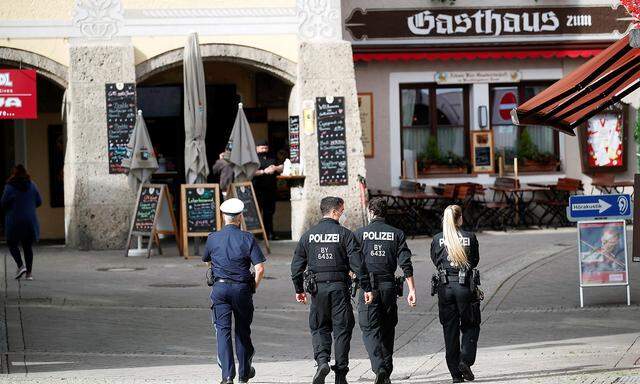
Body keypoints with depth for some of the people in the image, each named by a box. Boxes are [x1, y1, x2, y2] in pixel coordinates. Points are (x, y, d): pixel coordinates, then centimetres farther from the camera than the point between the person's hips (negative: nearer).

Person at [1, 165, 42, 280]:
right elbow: (39, 202, 6)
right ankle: (29, 272, 7)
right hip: (30, 220, 4)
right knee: (28, 246, 11)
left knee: (12, 244, 10)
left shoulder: (10, 186, -10)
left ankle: (21, 266, -10)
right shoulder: (32, 185, 3)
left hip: (14, 220, -4)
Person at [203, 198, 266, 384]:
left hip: (220, 287, 0)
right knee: (242, 331, 14)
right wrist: (254, 288, 5)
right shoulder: (247, 238, -4)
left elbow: (206, 260, 20)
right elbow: (260, 268, -9)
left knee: (223, 331, -1)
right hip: (242, 288, 0)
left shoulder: (213, 238, 2)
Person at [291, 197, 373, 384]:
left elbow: (297, 265, 8)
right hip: (339, 287, -2)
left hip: (317, 287, 2)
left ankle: (322, 360, -11)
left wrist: (299, 289, 18)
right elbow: (357, 263, -9)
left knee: (319, 327, 14)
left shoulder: (308, 235, 5)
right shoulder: (345, 234, -5)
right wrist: (366, 288, -5)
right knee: (341, 329, 6)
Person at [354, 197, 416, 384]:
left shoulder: (360, 233, 0)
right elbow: (405, 264, -3)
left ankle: (379, 368, -22)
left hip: (367, 286, -2)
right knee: (387, 330, 13)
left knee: (370, 330, -2)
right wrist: (412, 290, -3)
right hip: (389, 286, 2)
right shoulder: (397, 234, 4)